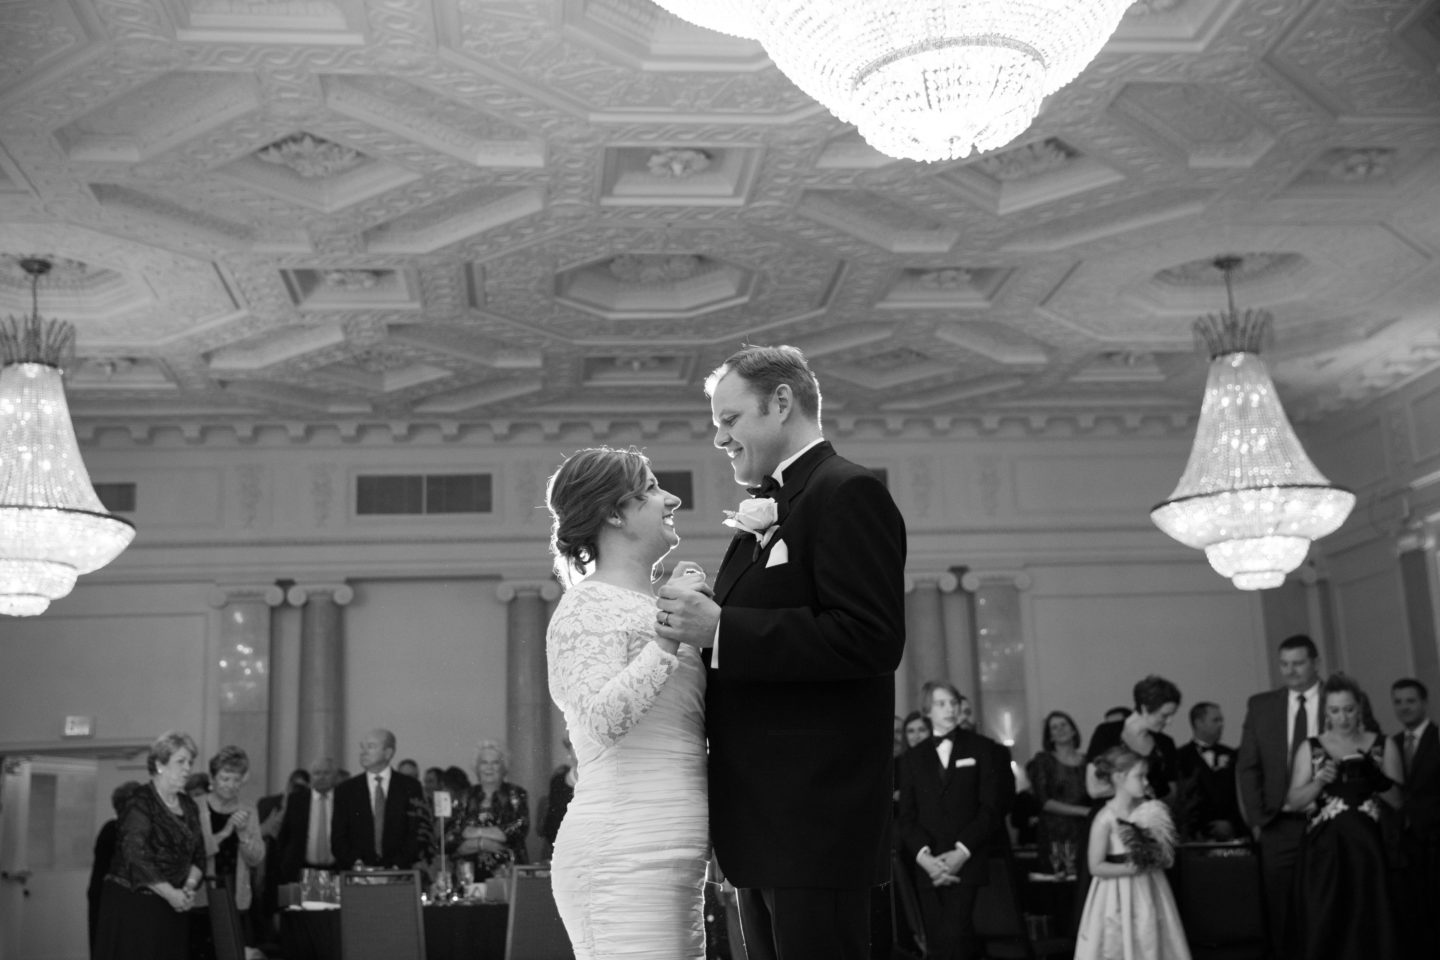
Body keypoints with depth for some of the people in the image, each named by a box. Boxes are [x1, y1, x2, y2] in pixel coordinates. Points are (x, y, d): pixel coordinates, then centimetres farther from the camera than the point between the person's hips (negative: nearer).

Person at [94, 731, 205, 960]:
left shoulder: (189, 806, 12)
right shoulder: (140, 803, -10)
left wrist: (189, 886, -6)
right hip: (131, 904, -6)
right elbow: (136, 857, -19)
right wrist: (170, 893, -18)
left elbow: (198, 855, 13)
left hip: (172, 907, 6)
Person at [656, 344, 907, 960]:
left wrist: (721, 628, -21)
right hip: (762, 818, 9)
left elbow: (873, 639, -21)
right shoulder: (765, 513, 18)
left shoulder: (848, 494, -10)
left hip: (814, 819, -9)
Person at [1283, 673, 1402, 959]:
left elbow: (1400, 801, 4)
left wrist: (1376, 778, -14)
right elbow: (1293, 802, 3)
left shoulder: (1384, 747, 8)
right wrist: (1320, 782, -14)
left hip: (1368, 848, 0)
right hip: (1323, 851, 0)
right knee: (1322, 928, -4)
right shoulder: (1310, 749, 7)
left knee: (1369, 925, -2)